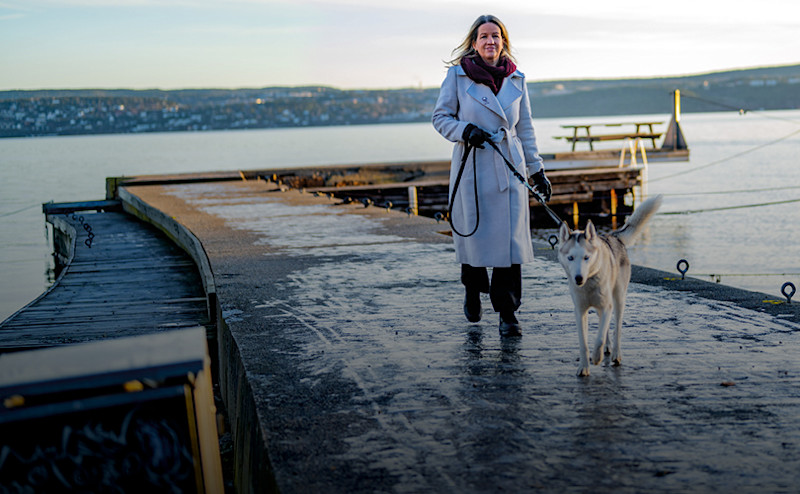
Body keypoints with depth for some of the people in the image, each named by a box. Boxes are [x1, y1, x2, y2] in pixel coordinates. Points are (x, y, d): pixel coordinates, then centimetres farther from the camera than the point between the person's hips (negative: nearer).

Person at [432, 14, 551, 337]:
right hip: (471, 166, -2)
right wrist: (466, 131, -16)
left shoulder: (516, 79, 8)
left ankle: (507, 314, 2)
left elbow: (525, 128, 13)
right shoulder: (457, 74, 0)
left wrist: (536, 170, 11)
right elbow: (440, 117, 3)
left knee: (510, 237, -4)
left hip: (509, 167, 2)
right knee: (473, 234, 5)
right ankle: (472, 293, 33)